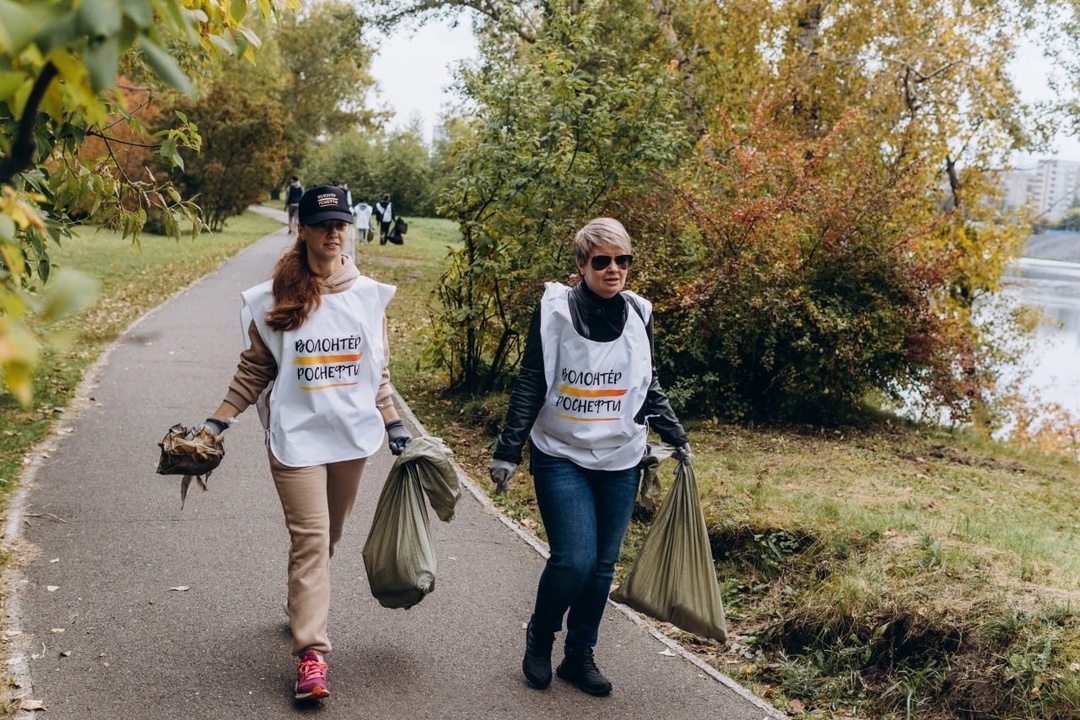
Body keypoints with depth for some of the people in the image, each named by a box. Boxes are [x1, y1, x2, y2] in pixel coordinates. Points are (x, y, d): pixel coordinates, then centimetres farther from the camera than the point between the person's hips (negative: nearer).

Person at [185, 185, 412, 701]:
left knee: (328, 537, 16)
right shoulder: (274, 299, -6)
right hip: (297, 436, -3)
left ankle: (303, 605, 39)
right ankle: (311, 653, -5)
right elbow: (253, 371, 1)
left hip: (351, 434, 3)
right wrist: (218, 421, -4)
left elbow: (378, 370, 9)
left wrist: (393, 423, 7)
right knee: (310, 540, -8)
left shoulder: (369, 294, 2)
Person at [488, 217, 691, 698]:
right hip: (561, 457, -4)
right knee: (574, 560, -13)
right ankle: (538, 639, 15)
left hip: (620, 461, 4)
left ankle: (579, 656, 25)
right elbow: (529, 387, -6)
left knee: (603, 565, 7)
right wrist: (508, 451, -10)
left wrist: (676, 438, 10)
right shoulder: (555, 312, -8)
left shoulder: (639, 315, 3)